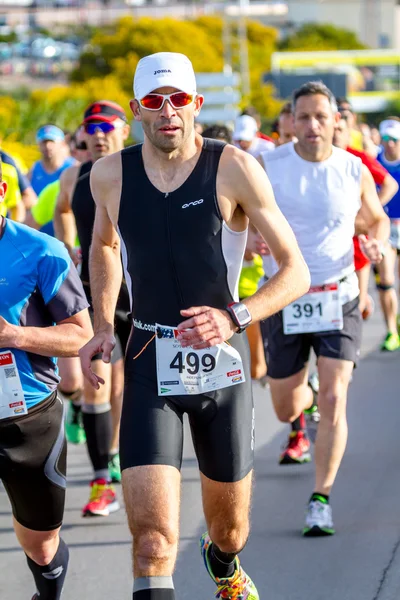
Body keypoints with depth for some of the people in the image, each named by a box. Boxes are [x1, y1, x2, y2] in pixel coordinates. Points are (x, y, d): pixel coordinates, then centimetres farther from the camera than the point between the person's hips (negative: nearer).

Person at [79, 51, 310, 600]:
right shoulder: (109, 175, -1)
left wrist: (235, 318, -25)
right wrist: (102, 327, 9)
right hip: (150, 369, 0)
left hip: (222, 366, 0)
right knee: (153, 538, -18)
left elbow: (296, 271, -9)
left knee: (230, 527, 19)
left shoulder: (233, 169, -10)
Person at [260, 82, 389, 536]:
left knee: (333, 402, -15)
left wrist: (376, 241, -8)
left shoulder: (354, 171, -2)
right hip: (283, 299, 1)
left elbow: (377, 218, 14)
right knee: (284, 408, 13)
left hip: (337, 298, -1)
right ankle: (300, 419, 52)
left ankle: (321, 499, -5)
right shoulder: (267, 167, -6)